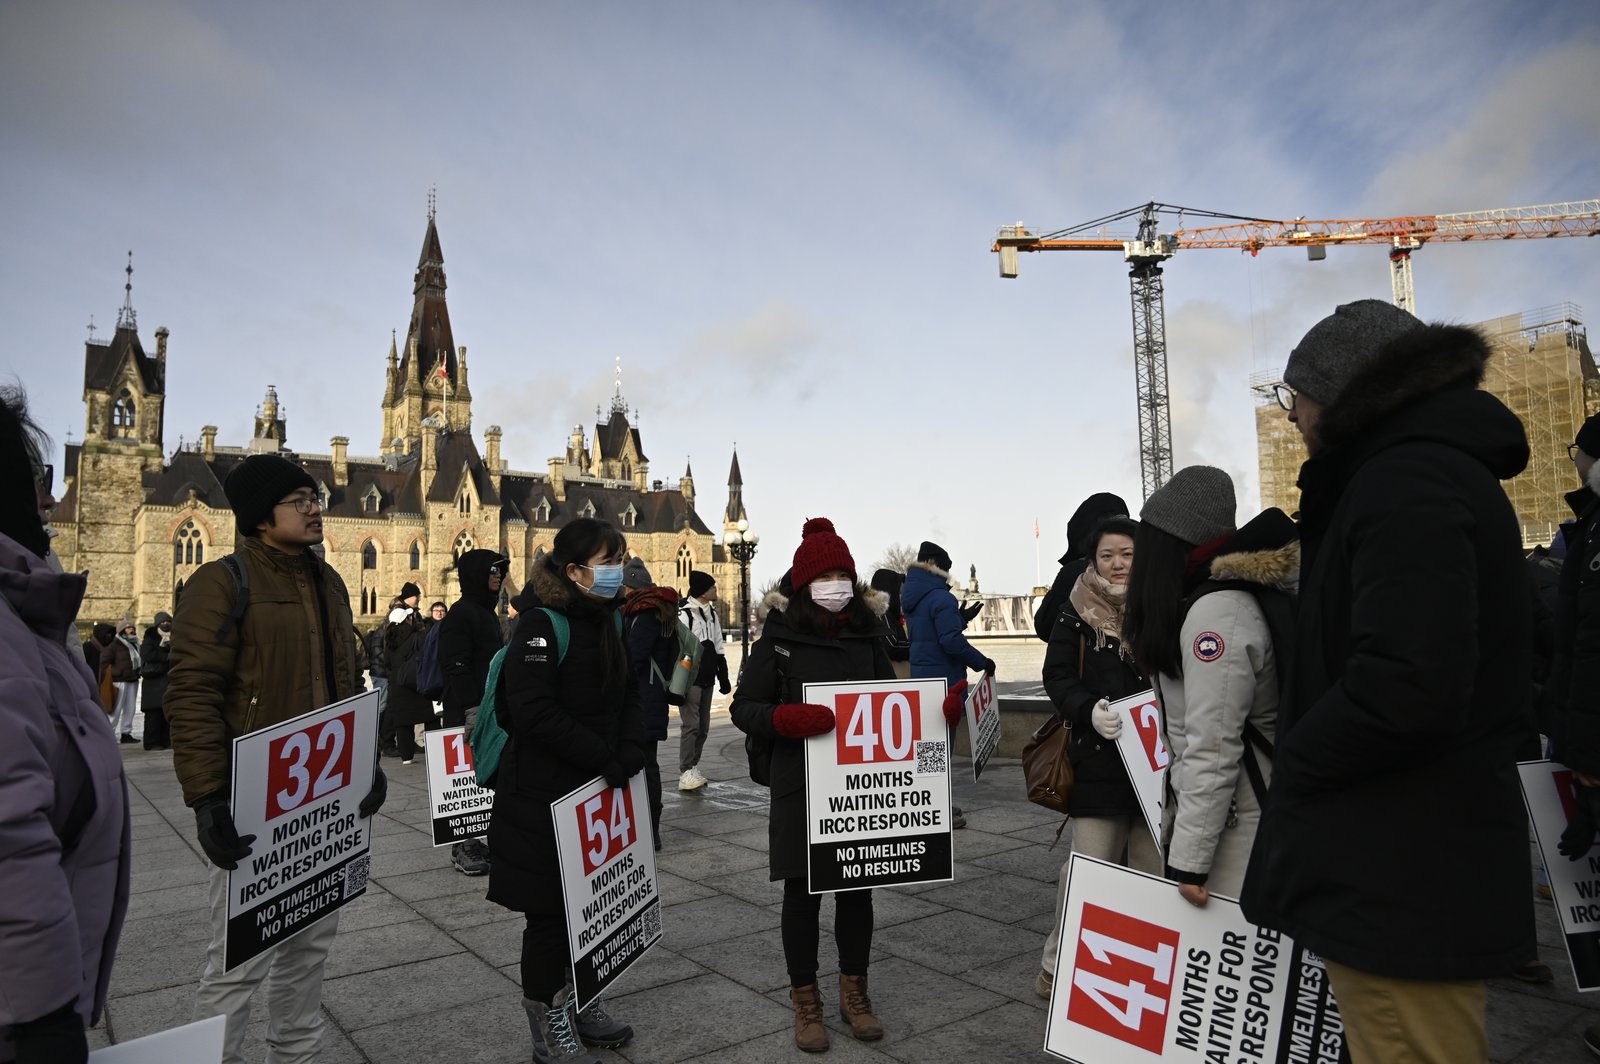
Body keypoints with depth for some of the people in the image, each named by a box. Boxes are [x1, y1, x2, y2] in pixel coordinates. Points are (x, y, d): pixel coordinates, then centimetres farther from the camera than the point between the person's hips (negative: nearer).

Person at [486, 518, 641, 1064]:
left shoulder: (609, 620, 8)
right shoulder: (541, 625, -17)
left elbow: (627, 697, 11)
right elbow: (534, 713, -25)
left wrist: (628, 753, -6)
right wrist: (604, 759, -22)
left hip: (599, 790, 7)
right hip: (544, 794, -7)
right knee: (549, 906, 5)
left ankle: (580, 1001, 34)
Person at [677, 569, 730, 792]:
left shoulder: (712, 615, 14)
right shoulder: (684, 614, -11)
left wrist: (723, 678, 16)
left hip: (707, 680, 8)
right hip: (690, 680, -8)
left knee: (703, 726, 11)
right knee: (690, 725, -9)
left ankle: (693, 768, 22)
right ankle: (686, 774, -5)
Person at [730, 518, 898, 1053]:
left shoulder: (867, 632, 5)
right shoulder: (779, 636, -6)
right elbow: (744, 707, -6)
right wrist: (786, 719, -25)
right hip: (801, 787, -3)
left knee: (858, 887, 14)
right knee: (802, 892, 9)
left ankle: (854, 992, 34)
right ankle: (805, 1002, 28)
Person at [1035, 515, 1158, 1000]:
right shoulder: (1076, 611, 1)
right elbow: (1057, 676, -1)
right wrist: (1089, 711, -19)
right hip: (1098, 759, -2)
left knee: (1151, 864, 10)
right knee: (1089, 864, -2)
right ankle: (1059, 963, 14)